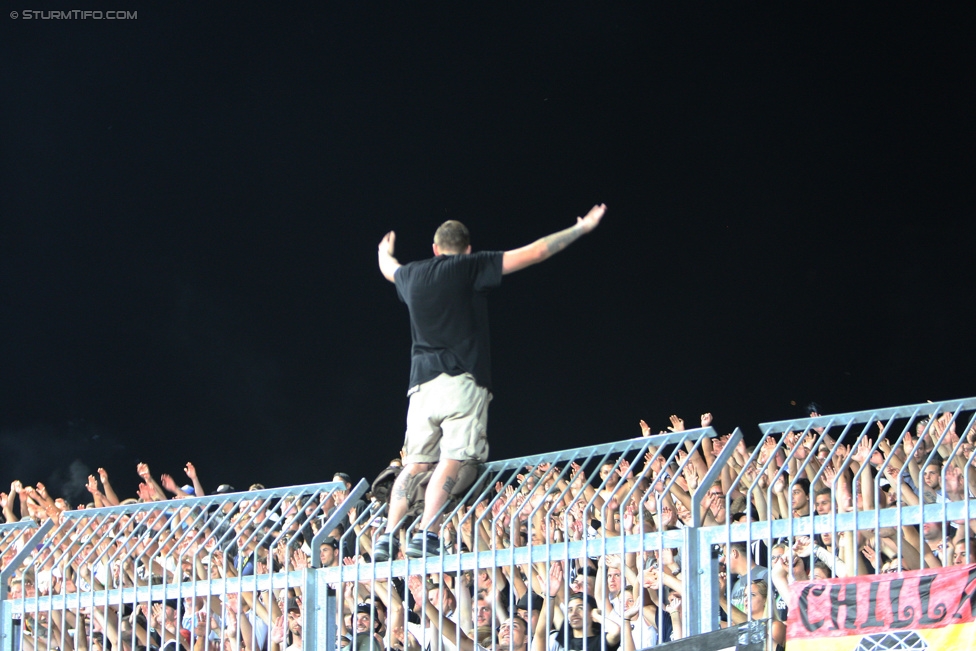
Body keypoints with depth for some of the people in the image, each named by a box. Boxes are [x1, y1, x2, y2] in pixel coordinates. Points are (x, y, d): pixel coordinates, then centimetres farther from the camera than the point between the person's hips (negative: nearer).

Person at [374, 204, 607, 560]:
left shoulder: (412, 275, 15)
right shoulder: (471, 267, 1)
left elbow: (389, 269, 41)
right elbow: (534, 253, 0)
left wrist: (384, 251, 65)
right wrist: (582, 228, 7)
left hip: (422, 382, 5)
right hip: (462, 380, -5)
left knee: (415, 463, 9)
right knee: (453, 460, -11)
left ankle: (388, 536, 1)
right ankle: (425, 534, -23)